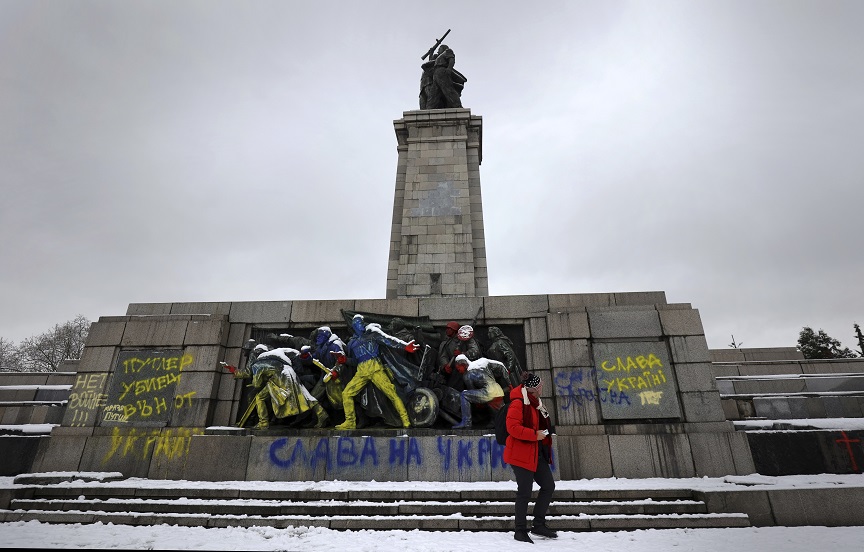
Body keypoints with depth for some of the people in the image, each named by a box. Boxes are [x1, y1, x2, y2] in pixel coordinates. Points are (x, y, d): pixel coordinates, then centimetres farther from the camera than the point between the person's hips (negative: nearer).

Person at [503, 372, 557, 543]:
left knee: (548, 486, 13)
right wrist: (535, 435, -23)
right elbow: (512, 427, -27)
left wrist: (544, 433, 10)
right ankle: (520, 531, 17)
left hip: (537, 453, 10)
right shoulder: (518, 403, -21)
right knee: (525, 492, 0)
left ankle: (539, 524, 28)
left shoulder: (535, 401, 10)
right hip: (521, 453, -10)